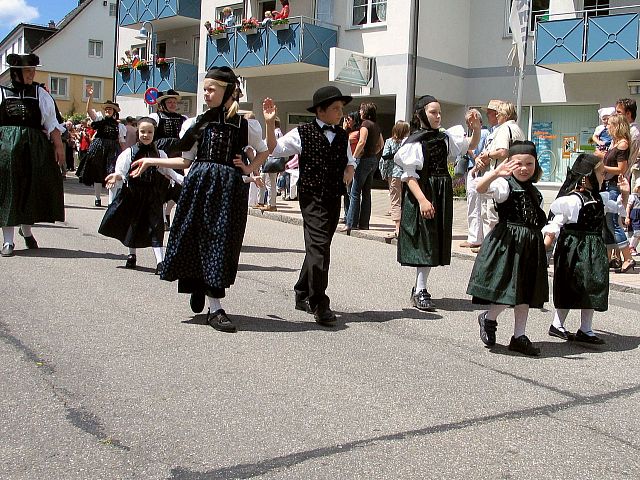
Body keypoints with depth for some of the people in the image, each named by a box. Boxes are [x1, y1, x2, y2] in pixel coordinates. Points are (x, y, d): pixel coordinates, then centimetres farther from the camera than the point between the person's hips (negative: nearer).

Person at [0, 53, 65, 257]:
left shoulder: (40, 93, 7)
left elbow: (52, 123, 6)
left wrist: (58, 146, -2)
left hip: (34, 148, 1)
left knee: (32, 189, 6)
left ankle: (26, 229, 31)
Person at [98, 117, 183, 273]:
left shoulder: (159, 154, 2)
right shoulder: (129, 152, -4)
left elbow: (168, 172, 9)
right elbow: (122, 173, -5)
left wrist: (183, 180, -3)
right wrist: (116, 177, -27)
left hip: (153, 196, 0)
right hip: (133, 194, 0)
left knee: (155, 225, -6)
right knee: (132, 224, 14)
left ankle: (160, 261, -5)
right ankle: (132, 255, 33)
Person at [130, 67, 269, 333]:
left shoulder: (246, 126, 4)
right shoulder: (195, 124, 9)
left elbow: (264, 152, 20)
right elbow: (186, 162, 12)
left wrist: (249, 169, 3)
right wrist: (150, 162, 9)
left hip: (230, 188, -2)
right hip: (198, 184, 2)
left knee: (221, 241, -3)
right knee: (195, 239, 2)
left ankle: (214, 306, 7)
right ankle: (214, 308, 20)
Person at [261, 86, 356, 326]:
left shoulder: (342, 136, 13)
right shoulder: (303, 133, -4)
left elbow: (350, 161, 25)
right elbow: (274, 148, -3)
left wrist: (349, 171, 2)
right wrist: (270, 123, -17)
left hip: (334, 198, 6)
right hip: (312, 197, -6)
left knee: (317, 248, 13)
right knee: (319, 246, -14)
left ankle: (302, 295, 28)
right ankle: (319, 305, -10)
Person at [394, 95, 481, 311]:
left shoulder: (445, 137, 9)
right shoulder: (414, 142, -9)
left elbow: (470, 145, 17)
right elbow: (409, 175, -14)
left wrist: (476, 129, -3)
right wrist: (422, 200, -22)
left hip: (442, 194, 7)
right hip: (422, 193, -6)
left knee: (436, 241, 9)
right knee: (424, 240, -6)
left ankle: (419, 287, 19)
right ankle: (420, 292, 0)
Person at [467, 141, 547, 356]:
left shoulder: (534, 191, 16)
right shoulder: (504, 185, -8)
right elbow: (480, 187, -27)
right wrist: (495, 173, -42)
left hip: (531, 245, 8)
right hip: (508, 241, -7)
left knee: (525, 292, 10)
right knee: (507, 288, -10)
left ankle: (519, 336, 19)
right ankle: (488, 318, 19)